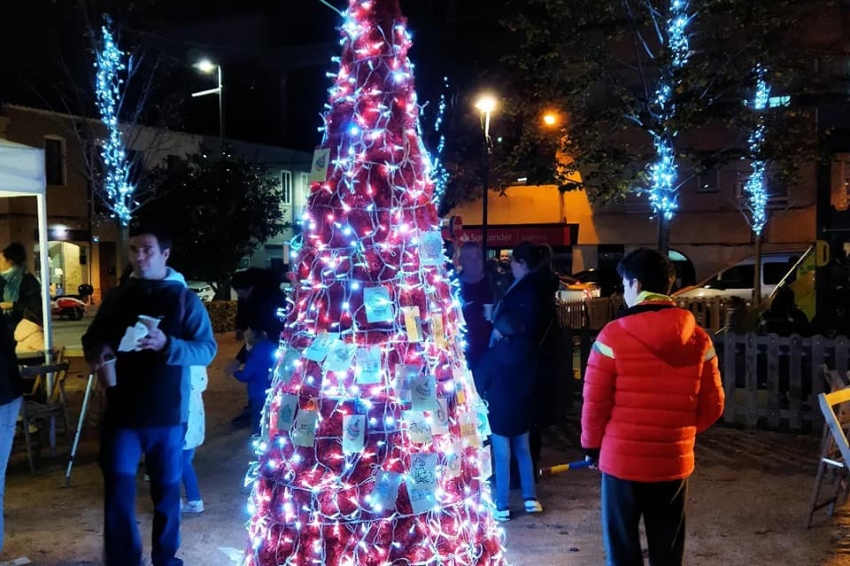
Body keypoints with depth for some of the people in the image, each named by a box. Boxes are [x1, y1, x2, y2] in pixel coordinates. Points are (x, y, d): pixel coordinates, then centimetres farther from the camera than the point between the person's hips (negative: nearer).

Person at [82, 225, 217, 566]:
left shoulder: (185, 299, -1)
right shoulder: (118, 297, 8)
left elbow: (207, 349, -9)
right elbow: (92, 337, 15)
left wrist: (167, 344, -26)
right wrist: (98, 351, -9)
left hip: (168, 412, -1)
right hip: (122, 410, 2)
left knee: (167, 488, 11)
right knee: (118, 486, -2)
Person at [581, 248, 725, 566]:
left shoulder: (614, 336, -13)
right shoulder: (698, 339, -1)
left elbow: (595, 402, -9)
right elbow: (712, 406, 4)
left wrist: (591, 445, 7)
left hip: (622, 460, -3)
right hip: (674, 462, 3)